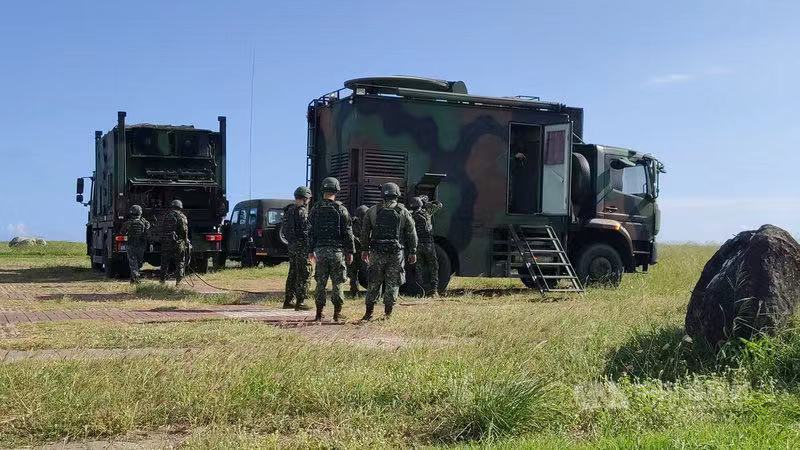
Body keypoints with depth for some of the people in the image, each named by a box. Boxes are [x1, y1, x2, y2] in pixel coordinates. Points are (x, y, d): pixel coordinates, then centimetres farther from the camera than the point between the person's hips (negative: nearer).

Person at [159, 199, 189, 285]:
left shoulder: (166, 215, 9)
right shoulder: (181, 216, -4)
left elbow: (163, 230, 14)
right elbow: (184, 230, -8)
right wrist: (186, 241, 2)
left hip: (165, 242, 3)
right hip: (178, 242, -3)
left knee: (165, 262, 11)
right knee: (180, 262, 5)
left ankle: (163, 279, 14)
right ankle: (178, 279, 0)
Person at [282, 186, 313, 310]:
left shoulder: (289, 210, 13)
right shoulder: (302, 211, -15)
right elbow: (306, 231, -18)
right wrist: (311, 248, -17)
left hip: (291, 245, 9)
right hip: (301, 246, -9)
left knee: (293, 273, 16)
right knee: (303, 274, -4)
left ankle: (288, 301, 21)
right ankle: (300, 302, -4)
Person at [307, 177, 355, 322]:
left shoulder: (315, 209, 4)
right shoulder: (341, 209, -5)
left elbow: (311, 232, 7)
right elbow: (348, 232, -4)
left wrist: (311, 251, 14)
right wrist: (350, 251, 3)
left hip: (320, 249, 3)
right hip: (337, 250, -3)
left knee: (320, 283, 7)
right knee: (337, 283, 4)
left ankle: (319, 313, 8)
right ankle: (337, 313, 4)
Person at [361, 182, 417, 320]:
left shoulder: (373, 210, 5)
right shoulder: (403, 212, 2)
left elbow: (365, 232, 9)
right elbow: (412, 234, 4)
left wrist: (365, 249, 17)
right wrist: (412, 252, 10)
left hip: (376, 252, 2)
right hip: (396, 252, -1)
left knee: (374, 283, 10)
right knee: (392, 284, 5)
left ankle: (368, 313, 10)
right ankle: (388, 313, 5)